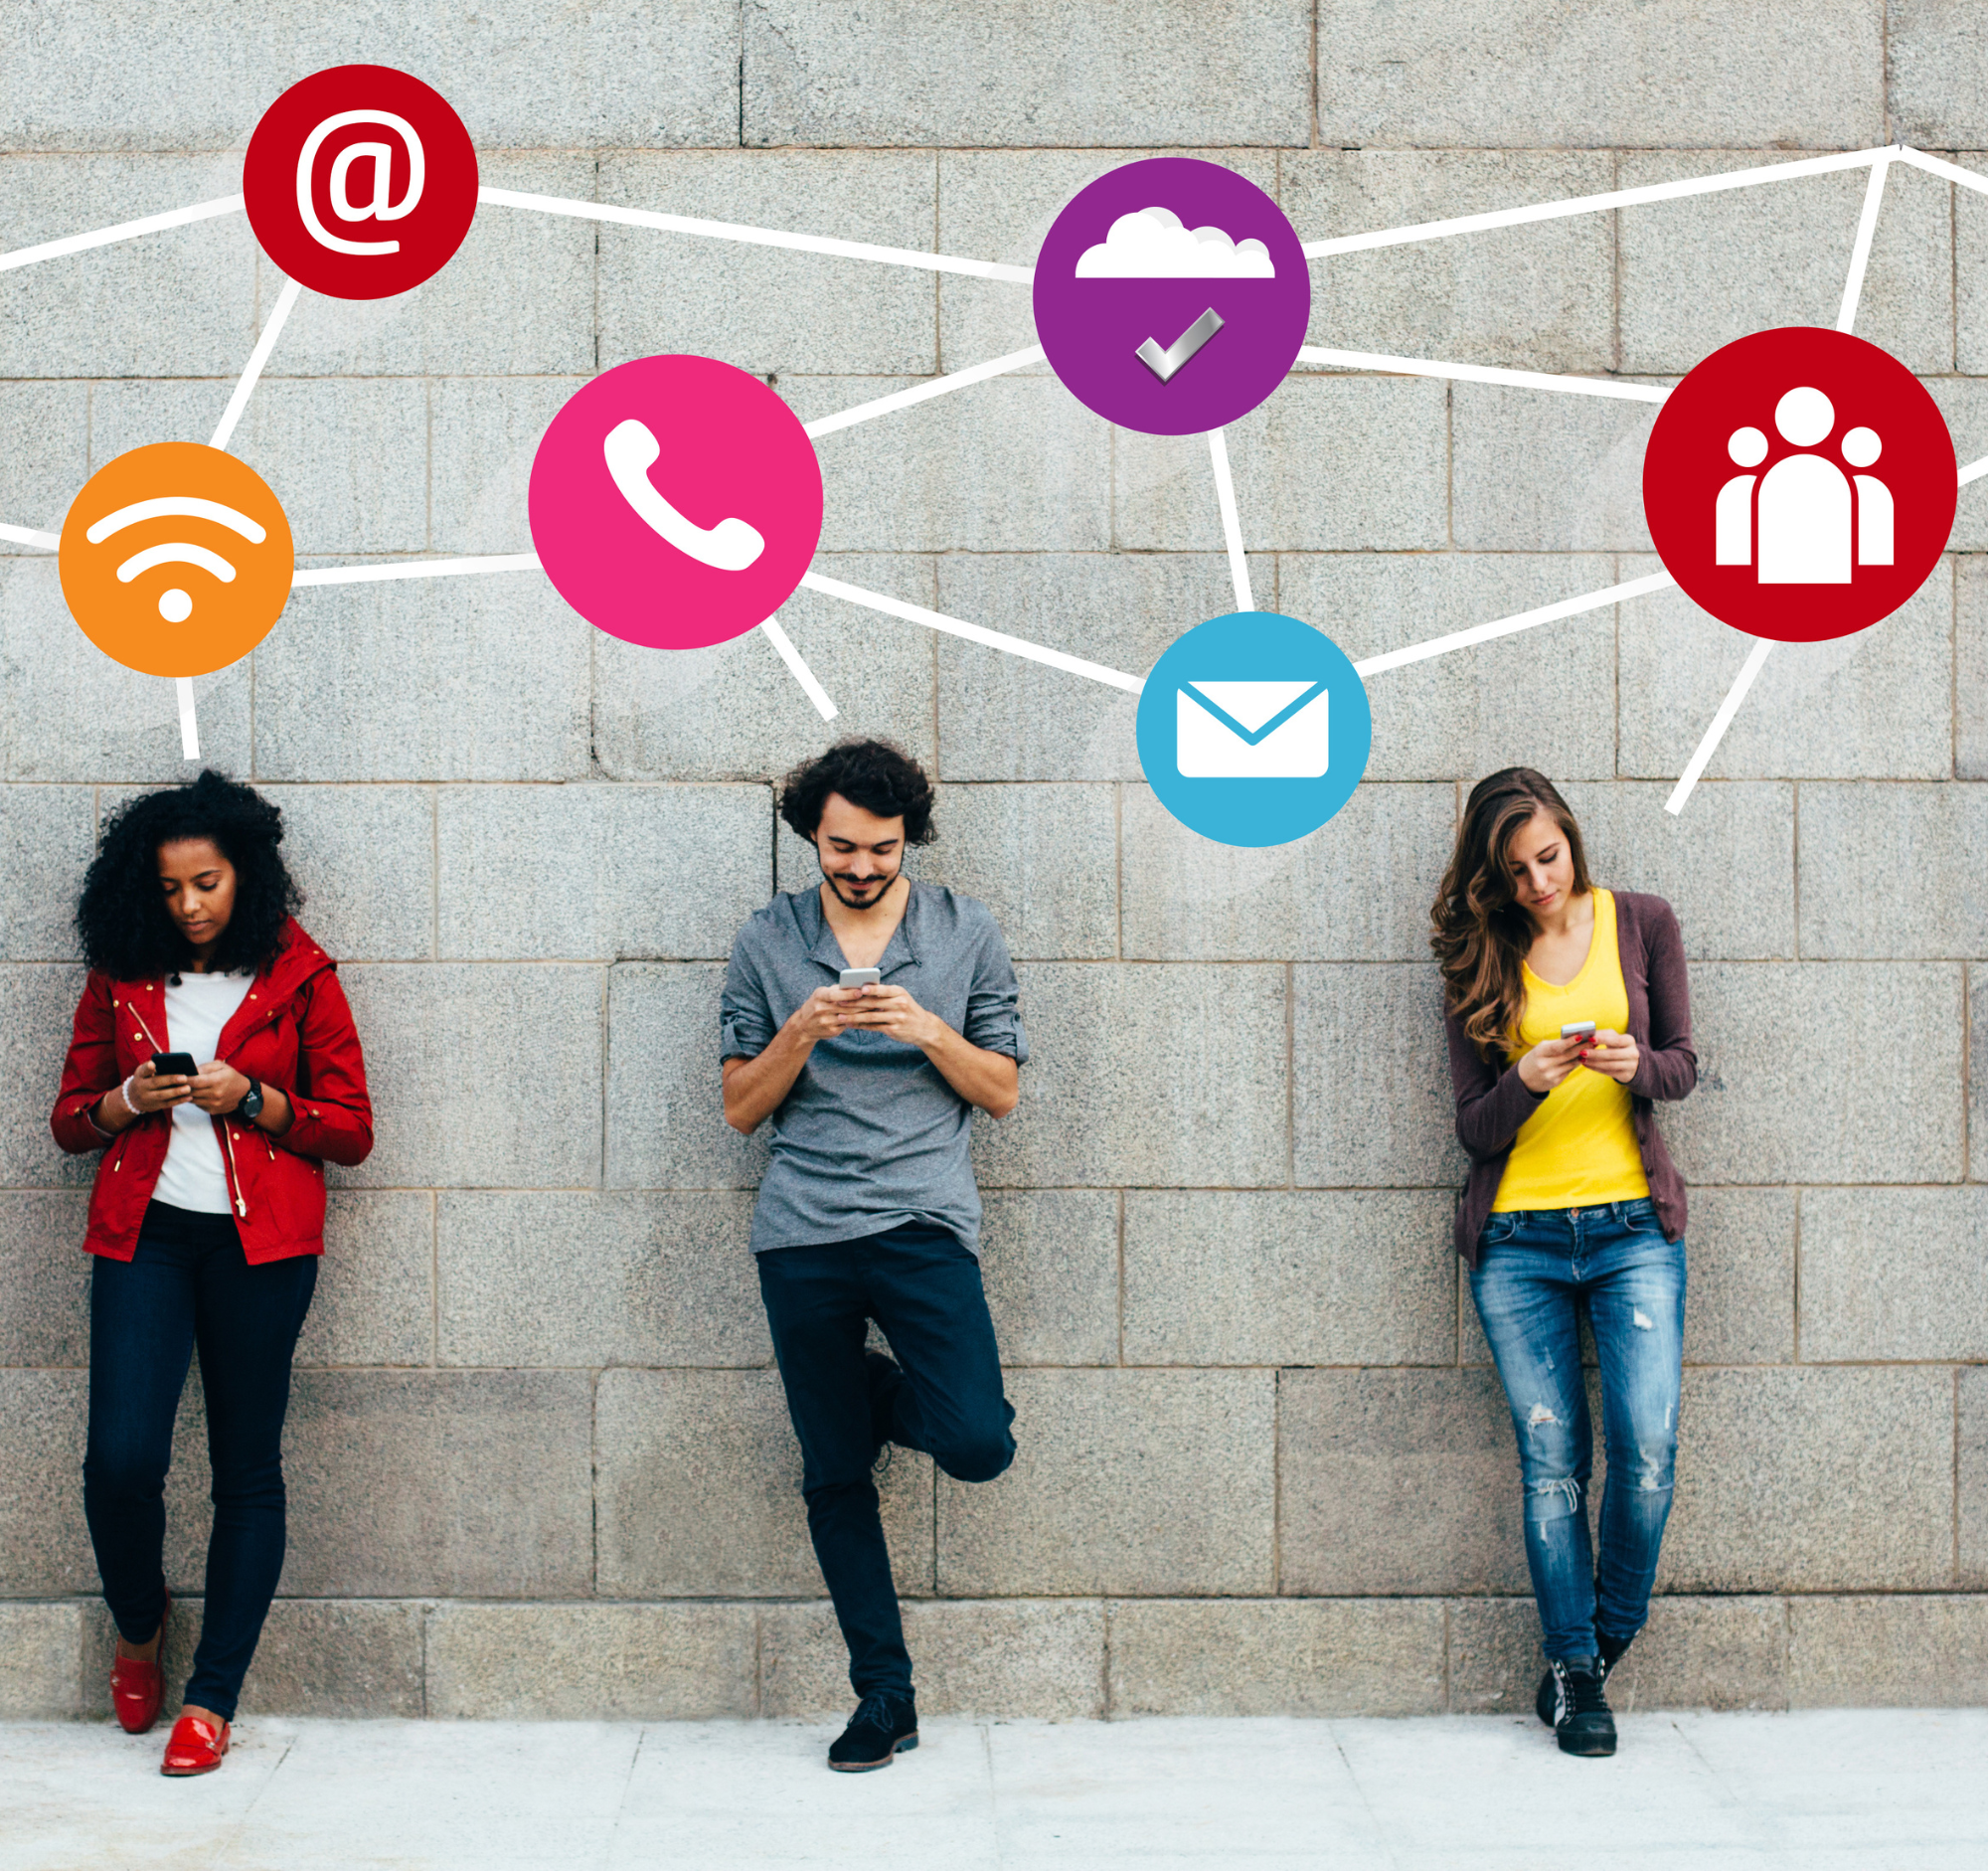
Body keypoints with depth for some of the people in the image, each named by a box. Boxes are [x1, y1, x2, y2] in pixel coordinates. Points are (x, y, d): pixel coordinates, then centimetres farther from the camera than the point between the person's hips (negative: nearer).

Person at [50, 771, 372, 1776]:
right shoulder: (120, 976, 10)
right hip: (144, 1232, 1)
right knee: (120, 1458, -11)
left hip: (260, 1240, -1)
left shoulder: (297, 974, 4)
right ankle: (138, 1626, 19)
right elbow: (69, 1116, 16)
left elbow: (351, 1128, 4)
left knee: (247, 1469, 0)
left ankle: (212, 1697, 8)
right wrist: (129, 1101, -5)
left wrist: (252, 1099, -12)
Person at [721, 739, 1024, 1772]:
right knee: (834, 1479, 3)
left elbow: (1001, 1093, 7)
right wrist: (801, 1033, -10)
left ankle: (878, 1397, 16)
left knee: (978, 1444, -18)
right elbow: (741, 1108, 7)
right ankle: (884, 1697, 14)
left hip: (923, 1220, -1)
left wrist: (929, 1031, -10)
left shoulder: (966, 932, 7)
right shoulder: (767, 942, 8)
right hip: (802, 1233, 1)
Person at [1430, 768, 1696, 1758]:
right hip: (1517, 1239, 0)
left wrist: (1635, 1064, -13)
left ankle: (1600, 1646, 10)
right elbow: (1473, 1125, 4)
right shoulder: (1478, 961, 6)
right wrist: (1526, 1082, -18)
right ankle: (1572, 1672, 10)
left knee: (1647, 1445, -12)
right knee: (1552, 1461, -1)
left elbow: (1684, 1063, 9)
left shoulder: (1641, 924, 7)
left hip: (1632, 1224, 0)